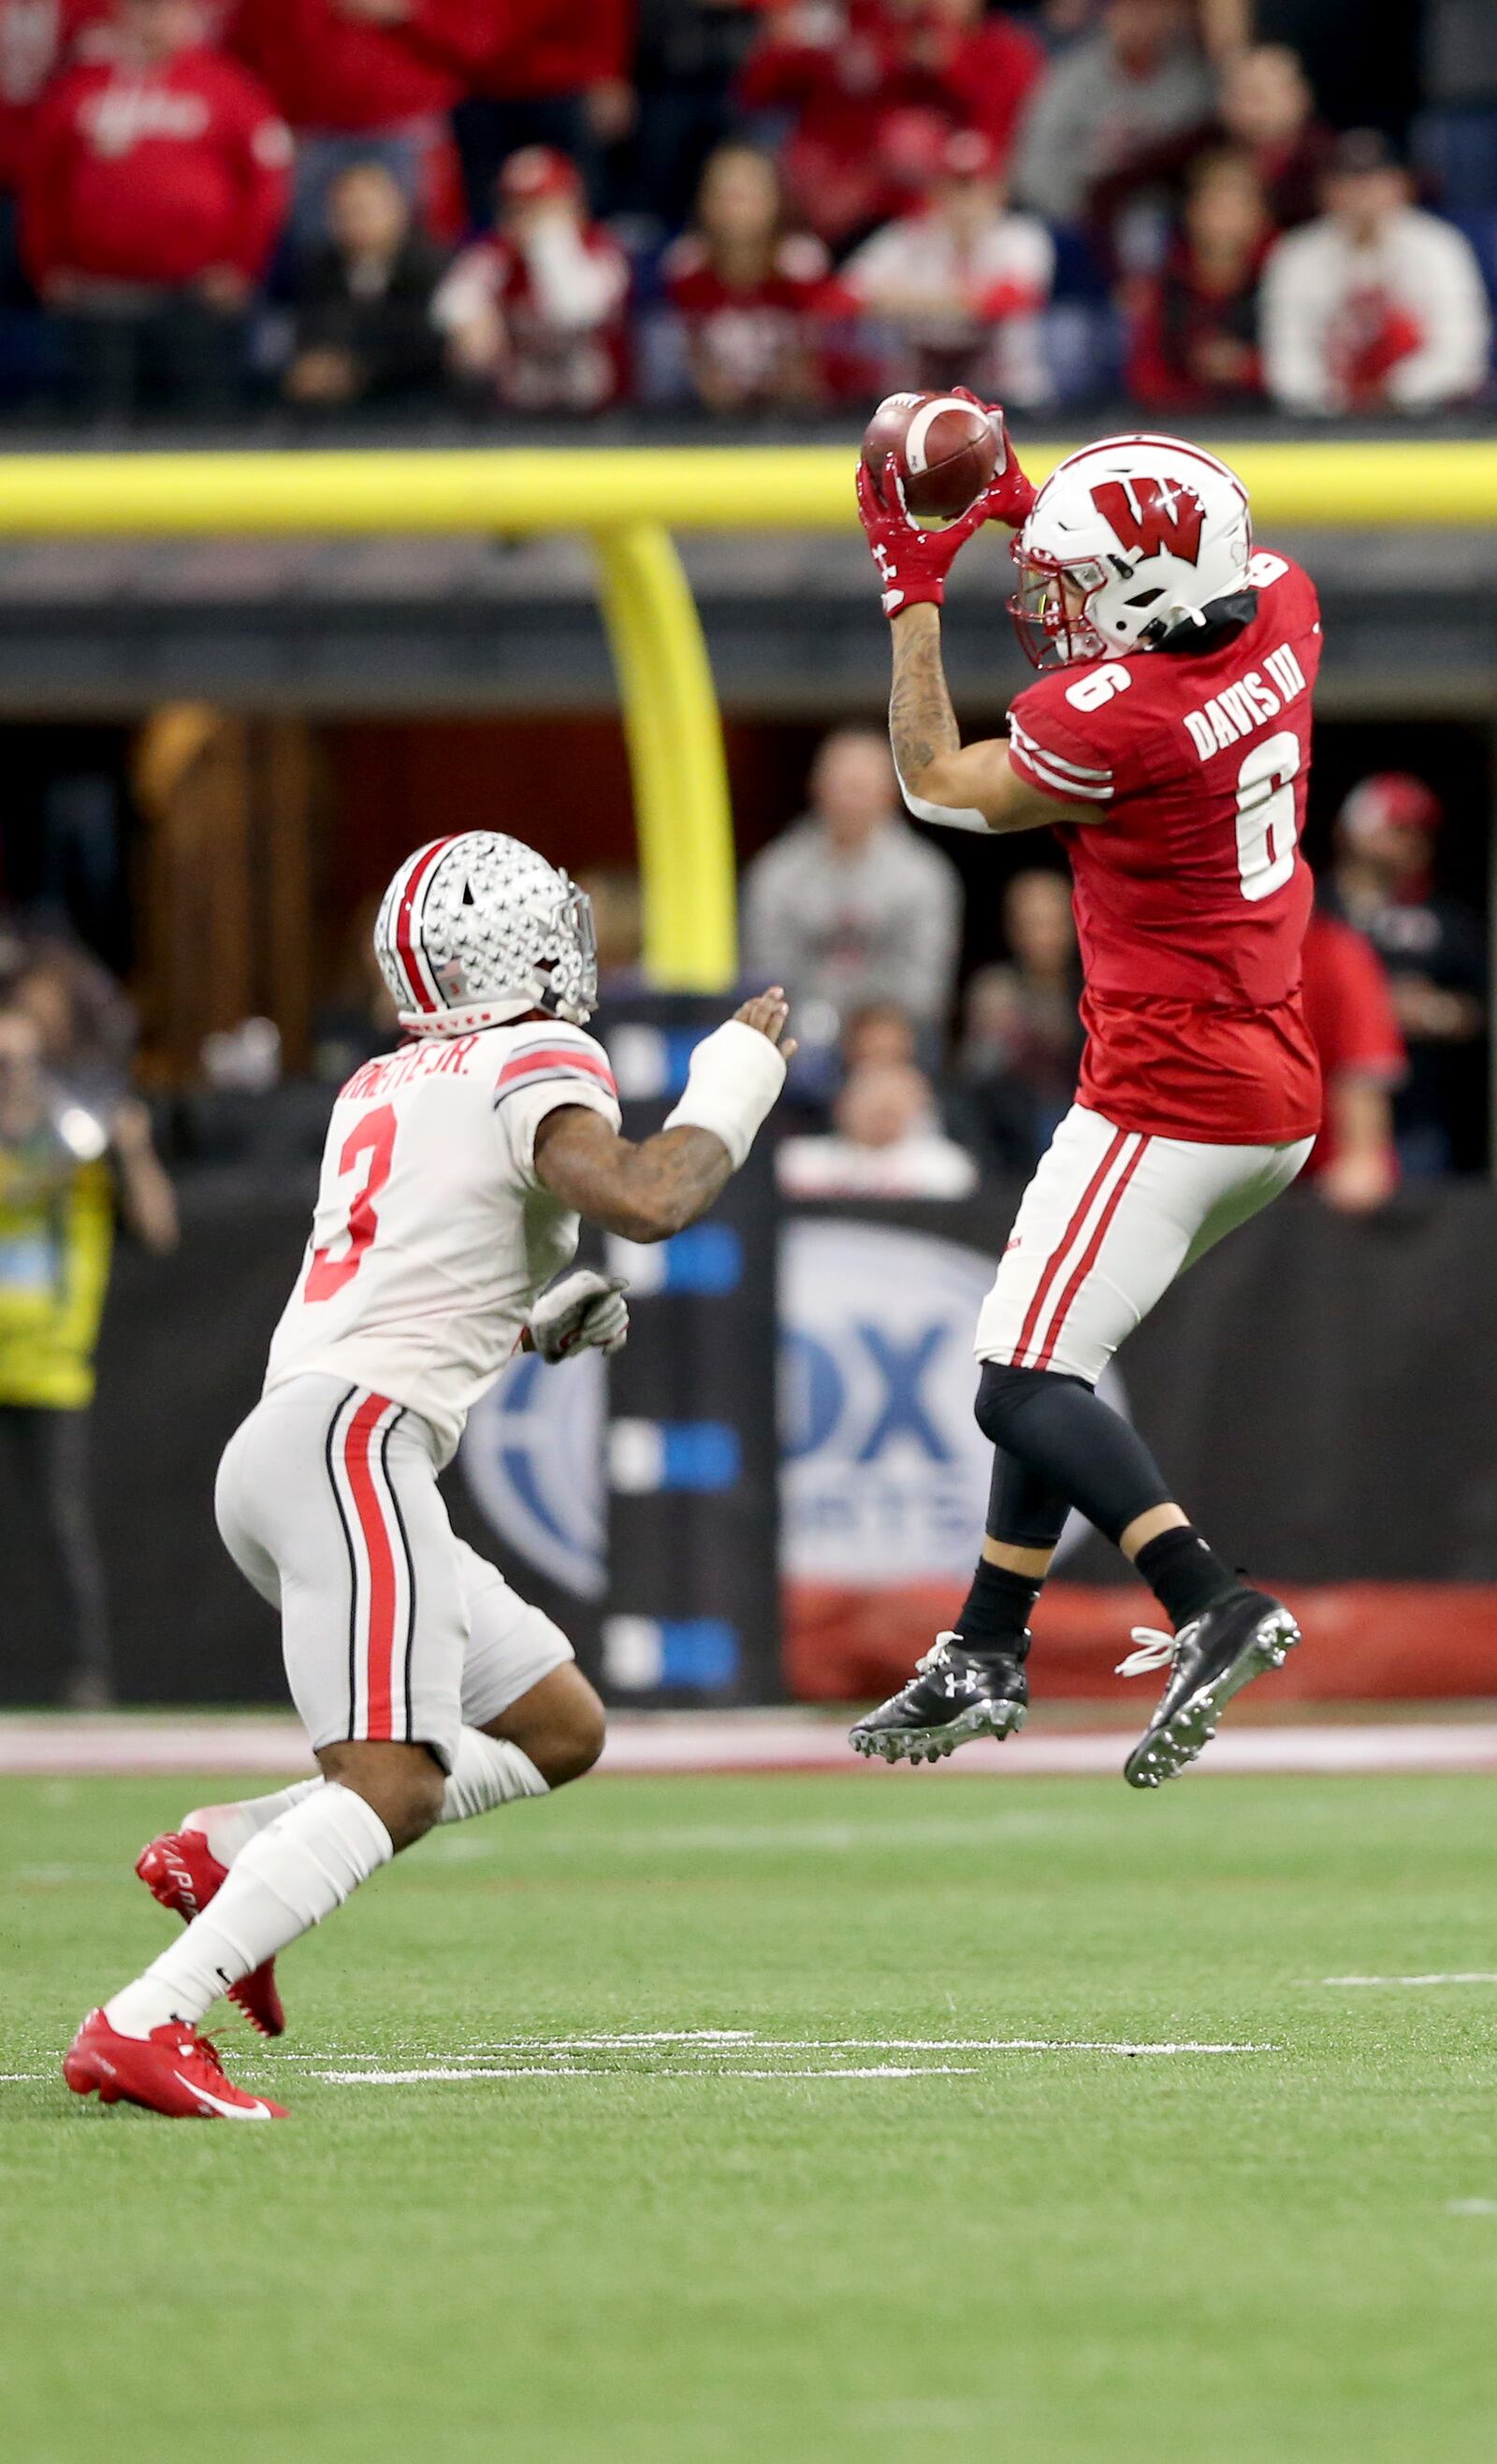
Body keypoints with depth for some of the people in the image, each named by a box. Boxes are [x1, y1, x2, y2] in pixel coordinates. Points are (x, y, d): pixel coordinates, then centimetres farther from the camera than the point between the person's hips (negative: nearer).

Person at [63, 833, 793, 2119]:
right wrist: (730, 1092, -6)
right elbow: (645, 1202, -22)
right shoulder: (538, 1070, -4)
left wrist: (538, 1324, 24)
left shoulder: (380, 1090, 21)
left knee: (561, 1731, 15)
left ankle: (226, 1850, 7)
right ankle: (141, 2029, -31)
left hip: (271, 1450, 9)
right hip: (354, 1436, -9)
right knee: (394, 1780, -20)